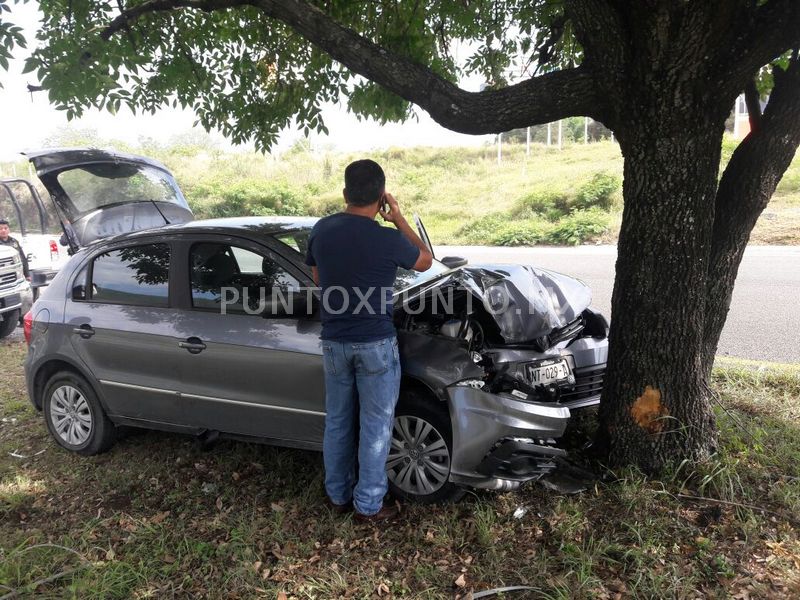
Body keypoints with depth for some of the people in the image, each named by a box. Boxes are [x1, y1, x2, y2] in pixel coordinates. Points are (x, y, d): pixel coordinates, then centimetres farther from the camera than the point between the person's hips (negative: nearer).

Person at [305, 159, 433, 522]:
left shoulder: (321, 231, -2)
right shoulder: (388, 239, -16)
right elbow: (425, 261, 5)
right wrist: (398, 218, 5)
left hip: (333, 342, 5)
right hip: (376, 344, -5)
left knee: (337, 422, 18)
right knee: (375, 427, 9)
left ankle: (338, 496, 33)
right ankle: (368, 505, 21)